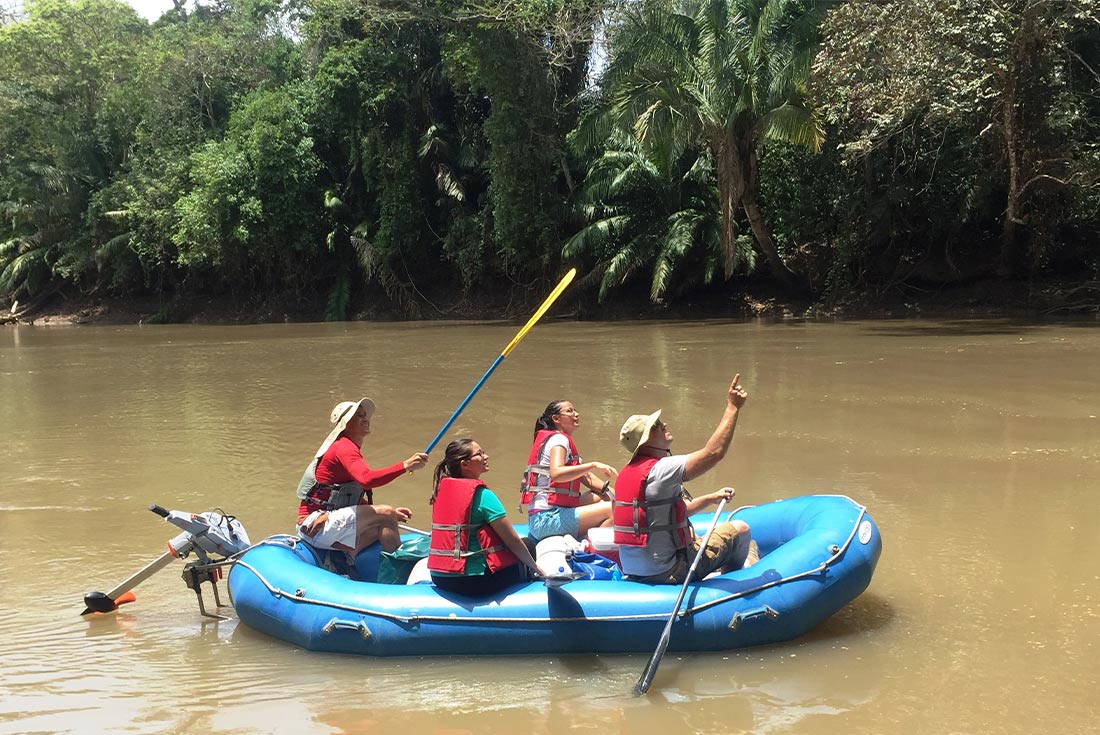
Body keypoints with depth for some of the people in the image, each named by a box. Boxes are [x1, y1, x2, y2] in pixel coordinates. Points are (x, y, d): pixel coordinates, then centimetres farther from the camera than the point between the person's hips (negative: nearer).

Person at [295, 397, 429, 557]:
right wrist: (405, 466, -40)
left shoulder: (348, 448, 20)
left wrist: (391, 514, 12)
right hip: (317, 525, -10)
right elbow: (366, 479, -34)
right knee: (385, 515, -15)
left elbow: (357, 501, 23)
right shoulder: (344, 448, -12)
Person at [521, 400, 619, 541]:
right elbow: (556, 473, -28)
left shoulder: (562, 440, 23)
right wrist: (593, 465, -26)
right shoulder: (558, 439, -7)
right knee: (614, 510, -17)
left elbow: (584, 477, 19)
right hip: (546, 519, -10)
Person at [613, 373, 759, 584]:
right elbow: (714, 452, -27)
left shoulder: (627, 473, 9)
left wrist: (710, 499, 15)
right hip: (667, 572, -9)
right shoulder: (660, 470, -22)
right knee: (740, 530, 8)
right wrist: (732, 408, -19)